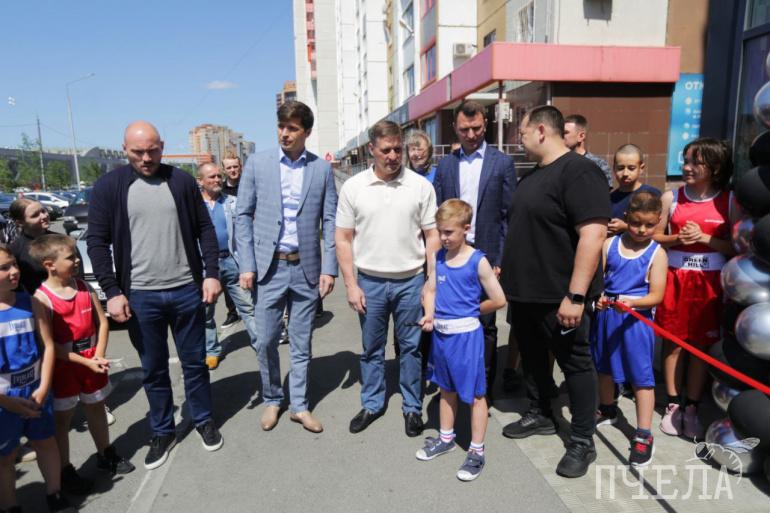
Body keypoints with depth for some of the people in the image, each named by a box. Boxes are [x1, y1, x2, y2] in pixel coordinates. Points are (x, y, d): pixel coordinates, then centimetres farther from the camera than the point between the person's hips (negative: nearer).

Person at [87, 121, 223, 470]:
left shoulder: (182, 181, 2)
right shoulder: (108, 187, 0)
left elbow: (205, 229, 4)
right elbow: (97, 242, -1)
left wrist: (211, 273, -5)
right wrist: (112, 291, -9)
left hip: (187, 290, 1)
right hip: (140, 296, 0)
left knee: (194, 362, 13)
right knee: (153, 370, 13)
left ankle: (204, 420, 33)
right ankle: (162, 432, 30)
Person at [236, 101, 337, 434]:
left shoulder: (322, 169, 3)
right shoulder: (257, 164, 1)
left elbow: (330, 221, 3)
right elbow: (243, 215, 2)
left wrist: (329, 268, -3)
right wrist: (247, 265, -5)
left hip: (306, 268, 1)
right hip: (269, 266, 0)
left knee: (301, 344, 10)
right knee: (265, 341, 6)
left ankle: (299, 405, 25)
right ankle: (272, 400, 29)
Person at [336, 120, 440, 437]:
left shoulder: (420, 186, -3)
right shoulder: (353, 187, -2)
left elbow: (432, 237, 1)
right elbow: (343, 238, 1)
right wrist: (351, 285, -3)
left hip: (411, 281, 0)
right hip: (370, 281, 1)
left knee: (411, 347, 11)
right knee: (372, 348, 14)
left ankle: (412, 408, 28)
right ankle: (372, 405, 32)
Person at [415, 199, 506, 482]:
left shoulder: (477, 261, -14)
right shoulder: (440, 256, 4)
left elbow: (499, 300, -10)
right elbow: (431, 290, 8)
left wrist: (469, 311, 2)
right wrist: (429, 315, -10)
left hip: (467, 335, -6)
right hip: (441, 333, 6)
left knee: (474, 393, 7)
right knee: (446, 388, 21)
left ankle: (477, 451, 21)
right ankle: (446, 438, 40)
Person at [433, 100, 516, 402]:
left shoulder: (502, 163, 1)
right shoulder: (445, 165, 9)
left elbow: (508, 215, -2)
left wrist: (501, 260, -7)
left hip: (486, 255, -2)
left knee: (486, 325, 7)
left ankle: (485, 387, 22)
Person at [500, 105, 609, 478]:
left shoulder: (578, 171, -17)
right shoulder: (533, 174, 12)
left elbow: (593, 234, -25)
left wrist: (576, 296, -27)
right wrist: (508, 271, 20)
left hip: (558, 295, -9)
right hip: (524, 291, 9)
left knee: (574, 362, 5)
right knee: (532, 355, 20)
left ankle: (582, 441, 20)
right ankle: (540, 415, 39)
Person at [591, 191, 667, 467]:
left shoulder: (657, 253, -7)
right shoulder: (610, 244, 1)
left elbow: (656, 295, -11)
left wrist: (631, 302, -28)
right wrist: (597, 297, -21)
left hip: (637, 319, -4)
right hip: (605, 315, 4)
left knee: (641, 375, -1)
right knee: (604, 366, 20)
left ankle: (643, 435, 11)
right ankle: (607, 410, 44)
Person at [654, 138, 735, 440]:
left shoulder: (730, 201, 0)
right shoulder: (671, 197, 2)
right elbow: (655, 237, 6)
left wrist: (704, 238, -14)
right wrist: (678, 238, -12)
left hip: (710, 283, 0)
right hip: (675, 280, 0)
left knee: (702, 345, 6)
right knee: (673, 343, 6)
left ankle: (691, 409, 20)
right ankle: (673, 405, 19)